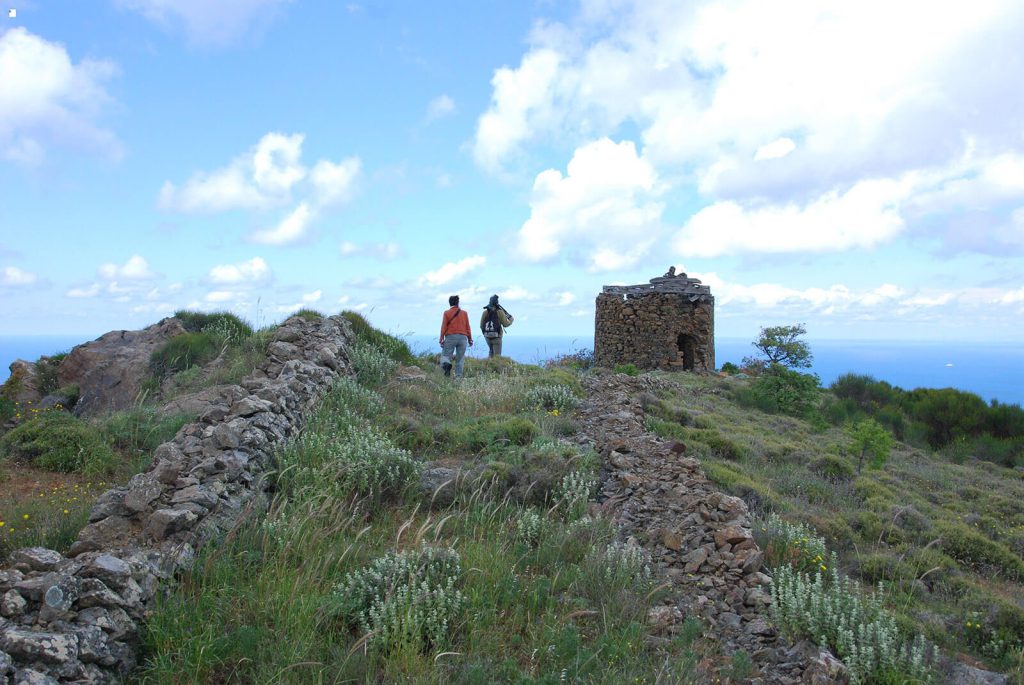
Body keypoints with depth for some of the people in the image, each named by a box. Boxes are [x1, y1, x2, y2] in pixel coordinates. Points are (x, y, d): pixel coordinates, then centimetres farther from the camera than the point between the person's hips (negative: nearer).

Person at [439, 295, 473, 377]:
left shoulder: (446, 313, 2)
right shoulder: (464, 313, 9)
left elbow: (443, 327, -3)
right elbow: (468, 328, 9)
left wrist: (441, 339, -2)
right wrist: (470, 339, 14)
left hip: (450, 337, -2)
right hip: (463, 337, 2)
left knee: (445, 355, 4)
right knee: (459, 359, 8)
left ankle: (447, 364, -29)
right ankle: (458, 376, -3)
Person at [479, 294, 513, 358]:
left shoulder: (485, 312, 3)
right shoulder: (500, 312, -9)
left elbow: (481, 326, 4)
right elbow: (505, 324, -2)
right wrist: (511, 319, 17)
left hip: (487, 336, 5)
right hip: (496, 337, -5)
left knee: (491, 351, 26)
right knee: (497, 355, -3)